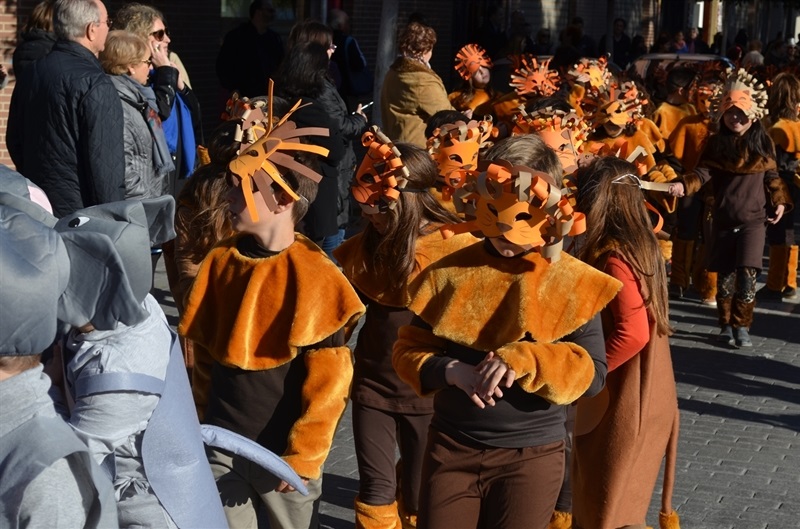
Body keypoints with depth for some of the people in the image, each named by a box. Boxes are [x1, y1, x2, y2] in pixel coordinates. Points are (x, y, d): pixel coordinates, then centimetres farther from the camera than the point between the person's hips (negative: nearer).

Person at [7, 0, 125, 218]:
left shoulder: (31, 73, 8)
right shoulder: (94, 84, -17)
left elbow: (14, 141, 17)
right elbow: (105, 161, -20)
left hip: (36, 207, 8)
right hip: (82, 213, -8)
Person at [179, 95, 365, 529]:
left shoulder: (313, 275, -14)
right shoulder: (219, 263, 1)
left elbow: (329, 381, -13)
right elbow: (204, 353, 11)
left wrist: (303, 457, -13)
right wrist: (202, 425, 12)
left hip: (281, 453, -4)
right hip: (220, 447, 4)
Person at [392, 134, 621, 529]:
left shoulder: (573, 282, -7)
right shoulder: (450, 271, 0)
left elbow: (592, 373, -10)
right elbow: (409, 349, 3)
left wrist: (523, 361, -24)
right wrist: (451, 371, -18)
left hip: (531, 456, -2)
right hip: (450, 448, 2)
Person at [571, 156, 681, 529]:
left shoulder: (613, 257, -21)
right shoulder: (639, 245, 6)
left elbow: (632, 333, -28)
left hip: (623, 404, -9)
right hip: (640, 397, 9)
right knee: (595, 497, 20)